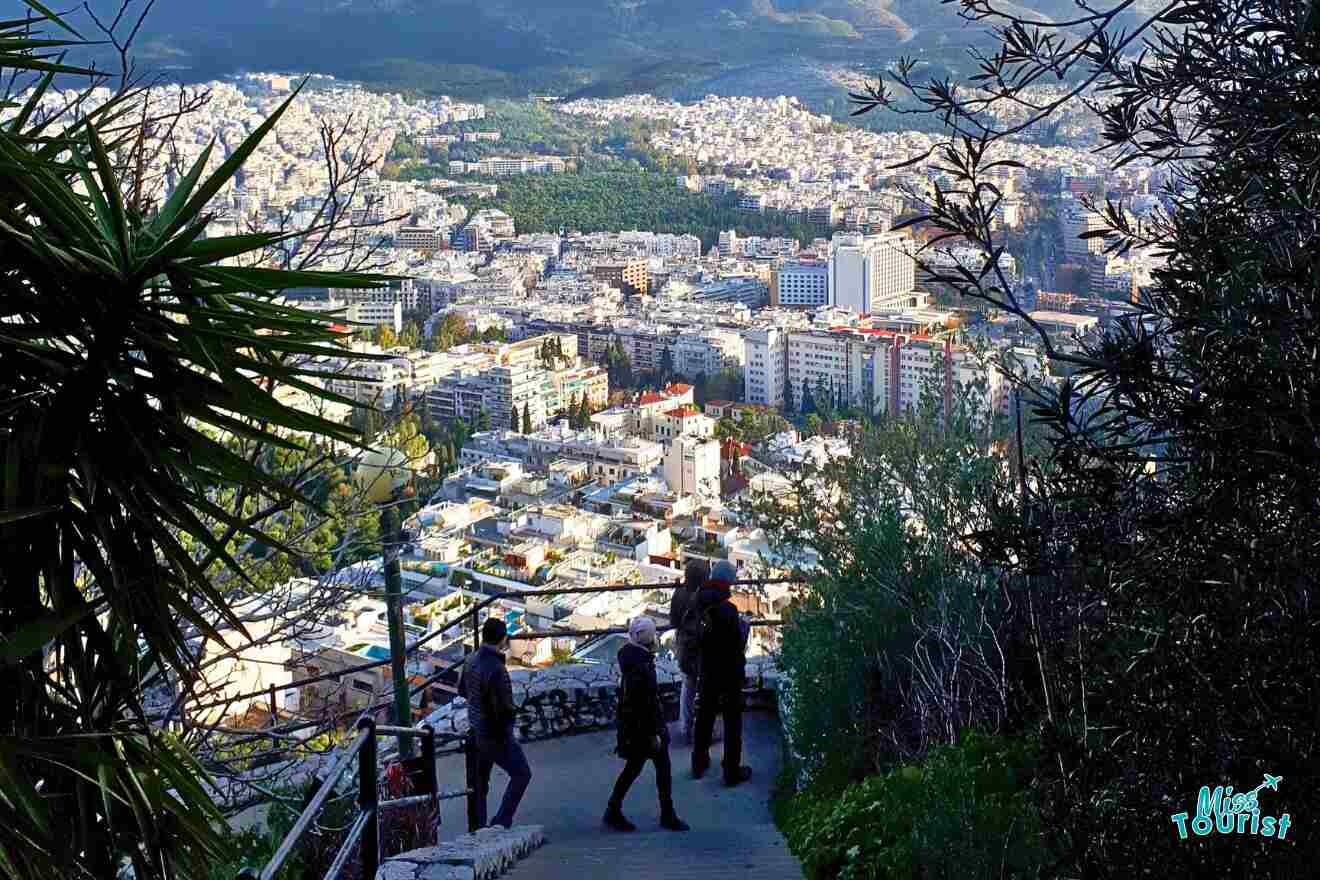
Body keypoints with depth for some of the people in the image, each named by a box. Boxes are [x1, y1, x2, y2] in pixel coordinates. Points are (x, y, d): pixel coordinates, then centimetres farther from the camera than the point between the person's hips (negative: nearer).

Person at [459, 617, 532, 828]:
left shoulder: (471, 660, 0)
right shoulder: (495, 668, -27)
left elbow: (462, 690, 16)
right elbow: (504, 708, -26)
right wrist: (512, 711, -8)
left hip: (476, 731, 8)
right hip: (496, 734, -8)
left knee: (479, 783, 16)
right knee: (521, 774, 6)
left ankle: (478, 829, 22)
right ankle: (501, 823, 2)